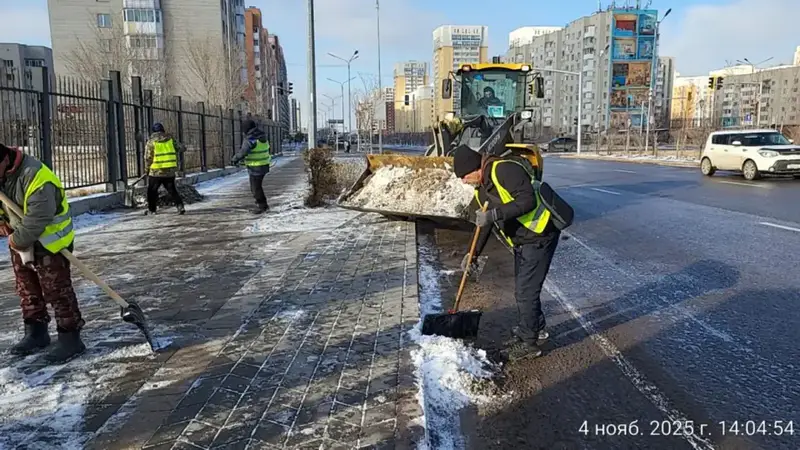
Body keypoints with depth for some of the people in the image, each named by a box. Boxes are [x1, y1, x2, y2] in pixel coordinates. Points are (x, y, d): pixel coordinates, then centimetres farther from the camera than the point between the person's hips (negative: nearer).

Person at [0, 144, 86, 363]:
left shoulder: (35, 176, -28)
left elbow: (38, 216, -30)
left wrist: (18, 239, -19)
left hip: (48, 241, -9)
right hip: (19, 240, 9)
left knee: (57, 291, -6)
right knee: (27, 290, 17)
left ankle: (70, 338, 2)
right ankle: (36, 333, 31)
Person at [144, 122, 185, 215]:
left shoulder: (151, 141, -5)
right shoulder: (170, 139, 2)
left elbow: (148, 157, -5)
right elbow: (181, 148, 5)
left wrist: (147, 168, 9)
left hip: (156, 171, -3)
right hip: (170, 171, 3)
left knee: (152, 190, 14)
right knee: (172, 190, 13)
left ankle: (151, 209, 19)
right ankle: (180, 206, -2)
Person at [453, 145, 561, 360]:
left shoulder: (505, 170, -23)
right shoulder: (481, 187, 6)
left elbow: (528, 200, -33)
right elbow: (485, 222, 15)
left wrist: (495, 214, -35)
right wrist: (474, 253, 9)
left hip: (540, 236, -10)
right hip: (521, 241, 10)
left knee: (526, 291, -3)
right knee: (524, 288, 21)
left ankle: (529, 343, 12)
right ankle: (537, 327, 42)